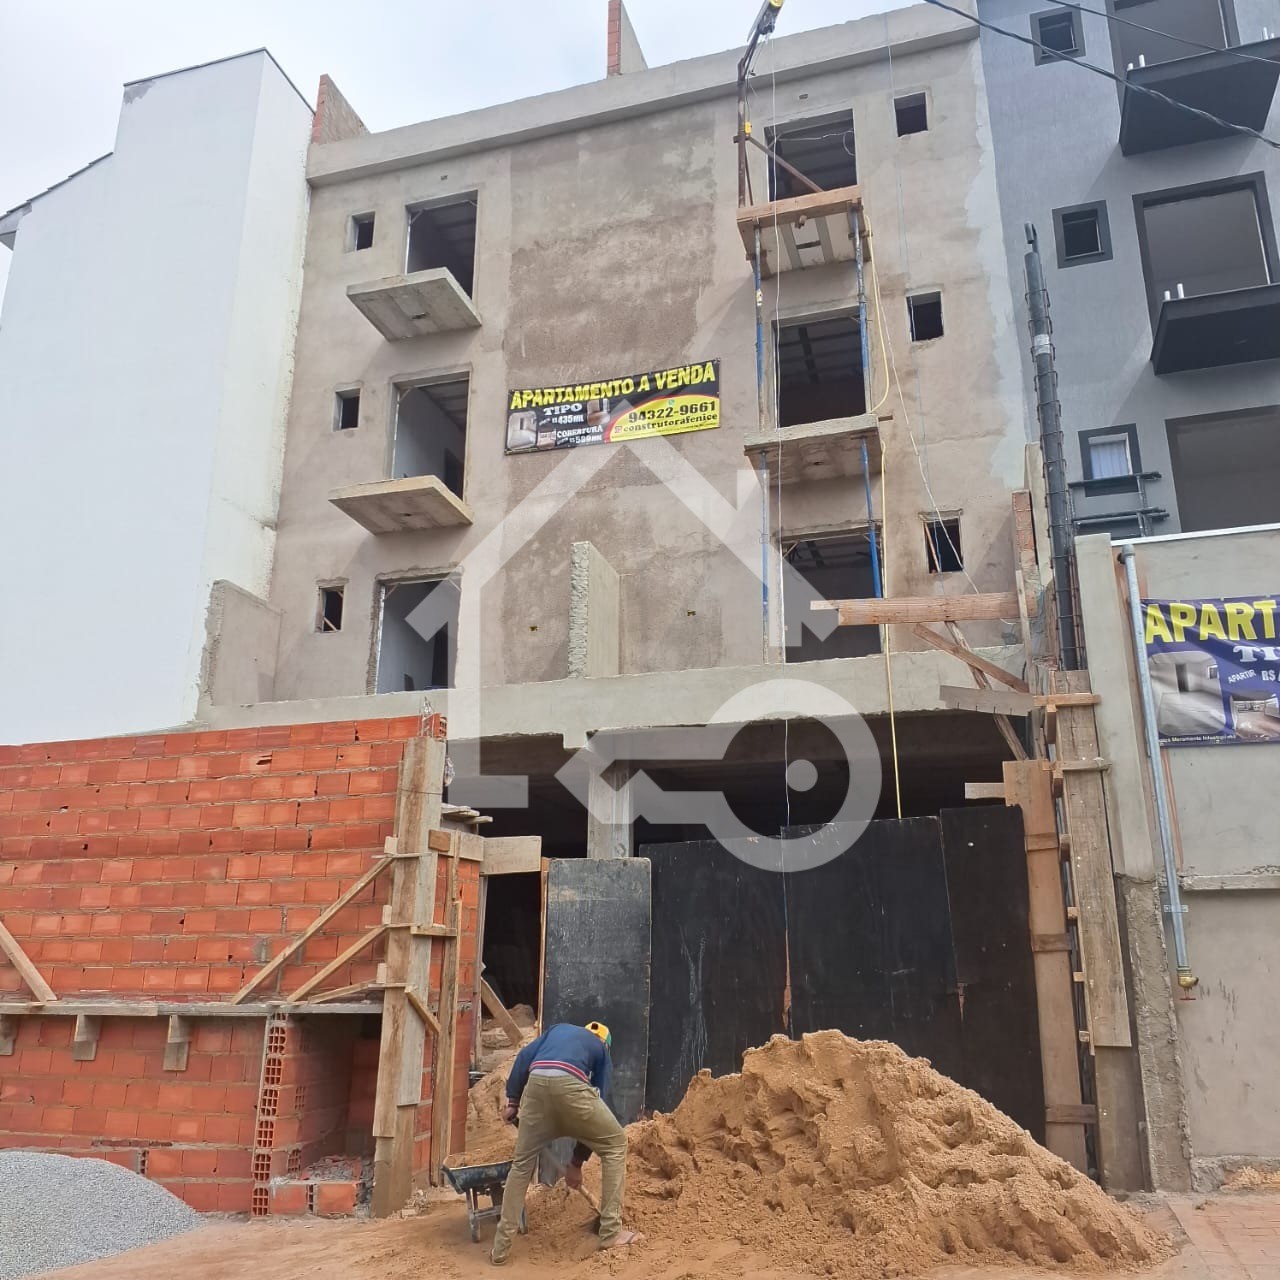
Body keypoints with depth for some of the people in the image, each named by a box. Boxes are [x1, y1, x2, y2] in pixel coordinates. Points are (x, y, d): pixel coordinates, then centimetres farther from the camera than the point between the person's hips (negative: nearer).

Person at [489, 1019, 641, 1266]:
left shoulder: (559, 1029, 39)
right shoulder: (601, 1051, 31)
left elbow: (524, 1057, 22)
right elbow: (595, 1111, 28)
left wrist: (512, 1101, 25)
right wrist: (577, 1162, 32)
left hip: (536, 1084, 3)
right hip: (570, 1084, -3)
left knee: (522, 1163, 19)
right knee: (614, 1144, 18)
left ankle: (501, 1248, 21)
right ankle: (611, 1232, 16)